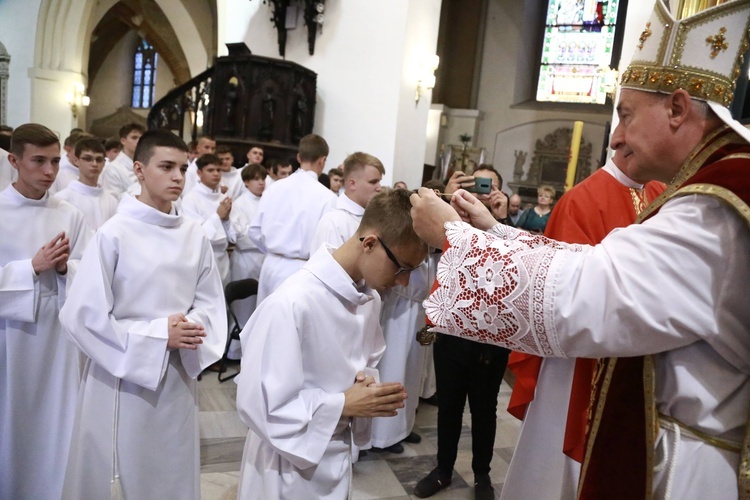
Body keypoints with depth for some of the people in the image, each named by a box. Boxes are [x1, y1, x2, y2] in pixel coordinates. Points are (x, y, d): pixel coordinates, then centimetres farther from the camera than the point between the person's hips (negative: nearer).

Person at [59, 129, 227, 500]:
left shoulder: (195, 236, -2)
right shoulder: (113, 234, -14)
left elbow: (210, 303, 4)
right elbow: (82, 315, -14)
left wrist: (192, 329, -16)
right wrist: (158, 335, -16)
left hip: (178, 378, 4)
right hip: (122, 379, -3)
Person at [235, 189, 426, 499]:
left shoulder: (369, 298, -5)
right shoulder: (290, 304, -29)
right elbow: (258, 405, -25)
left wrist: (369, 384, -11)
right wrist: (344, 404, -24)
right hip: (291, 468, -6)